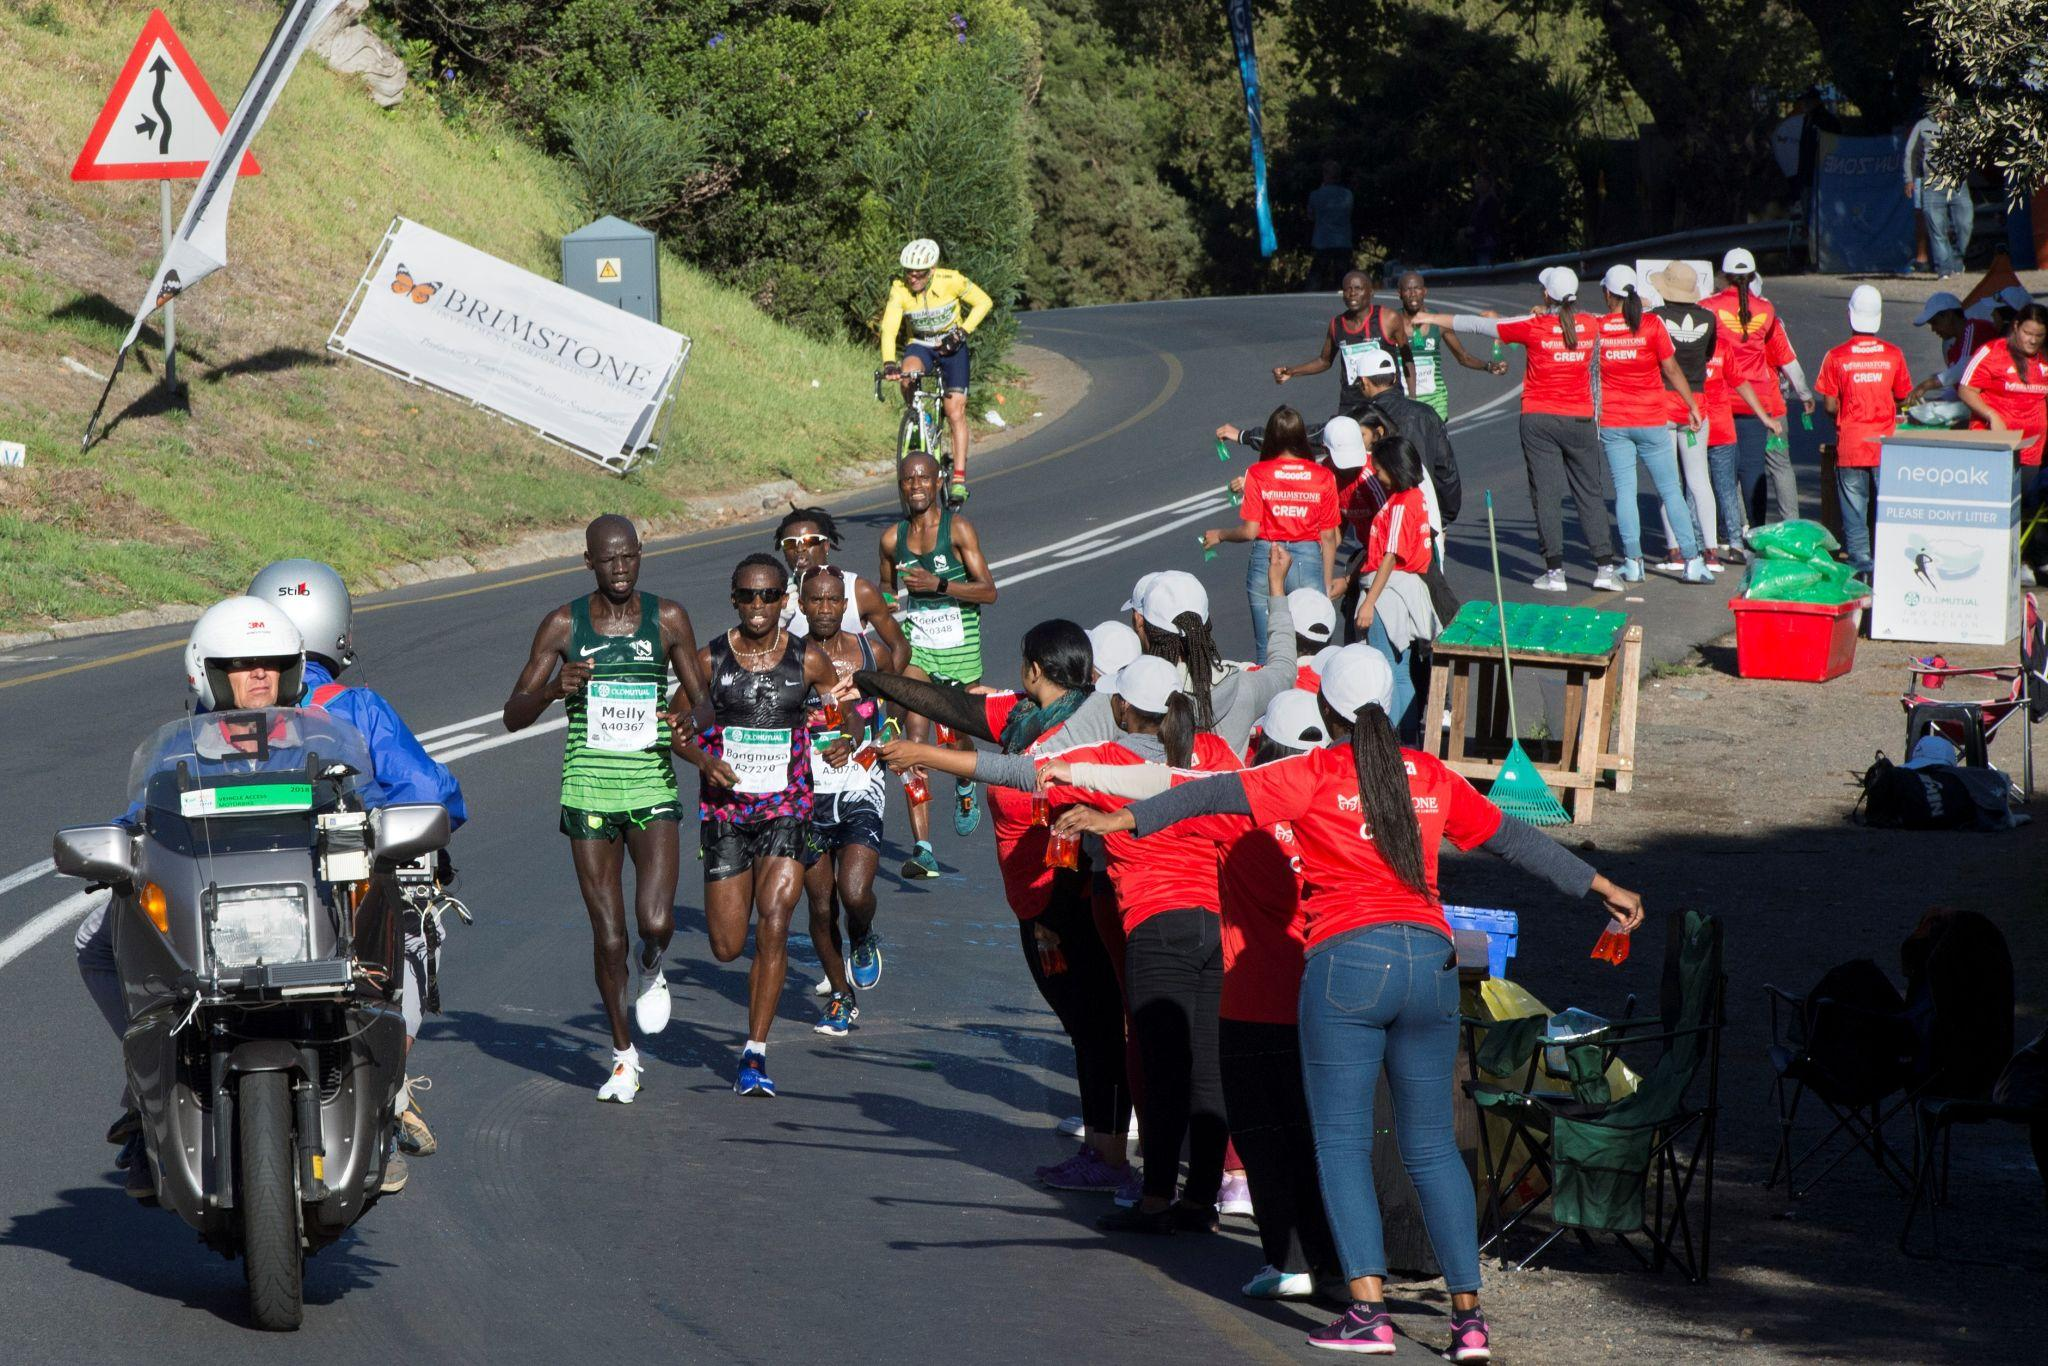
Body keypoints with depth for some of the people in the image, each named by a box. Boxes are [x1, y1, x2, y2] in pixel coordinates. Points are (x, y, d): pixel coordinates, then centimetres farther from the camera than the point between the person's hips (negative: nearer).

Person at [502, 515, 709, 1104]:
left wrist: (688, 719, -13)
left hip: (652, 788, 0)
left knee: (655, 921, -17)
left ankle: (651, 968, 20)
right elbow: (514, 716, 1)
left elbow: (703, 699, 10)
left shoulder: (668, 618, 2)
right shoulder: (563, 625, 0)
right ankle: (624, 1055, 20)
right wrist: (554, 688, -19)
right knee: (608, 937, 1)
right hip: (587, 791, 0)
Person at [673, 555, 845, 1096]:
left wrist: (842, 744, -10)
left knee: (773, 925, -16)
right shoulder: (710, 660, -1)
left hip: (786, 808, -1)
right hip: (725, 808, 1)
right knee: (727, 946, 1)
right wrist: (704, 760, -14)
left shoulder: (809, 660, -1)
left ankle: (755, 1053, -10)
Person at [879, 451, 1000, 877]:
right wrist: (888, 601, -3)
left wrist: (938, 584, -23)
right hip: (914, 646, 2)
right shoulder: (892, 538, 3)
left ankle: (964, 788, 51)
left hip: (959, 646, -2)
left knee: (957, 737, 11)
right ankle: (923, 849, -19)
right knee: (915, 741, -13)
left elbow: (988, 590, -13)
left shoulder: (957, 528, -8)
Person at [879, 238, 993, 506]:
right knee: (907, 374, -34)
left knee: (955, 412, -10)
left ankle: (959, 479, -8)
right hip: (920, 345, 1)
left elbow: (984, 302, -9)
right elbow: (889, 328, -27)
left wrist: (963, 331, -21)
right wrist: (889, 363, -43)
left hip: (951, 346, -1)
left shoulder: (951, 281, -22)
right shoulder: (899, 290, -20)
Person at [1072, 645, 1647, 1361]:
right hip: (1430, 959, 4)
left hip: (1348, 958, -4)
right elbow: (1512, 838, 22)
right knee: (1432, 1145, 11)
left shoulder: (1316, 774, 1)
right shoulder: (1429, 776, 14)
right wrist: (1599, 886, 32)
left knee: (1342, 1141, 1)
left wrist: (1125, 819, -10)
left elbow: (1215, 793, -8)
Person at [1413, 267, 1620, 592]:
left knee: (1546, 494, 1)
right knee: (1590, 493, 7)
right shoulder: (1588, 325, 0)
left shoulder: (1534, 326, -7)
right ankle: (1605, 568, 1)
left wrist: (1432, 318, 11)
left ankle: (1555, 570, -2)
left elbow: (1477, 325, 1)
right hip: (1580, 419, 3)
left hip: (1539, 419, -3)